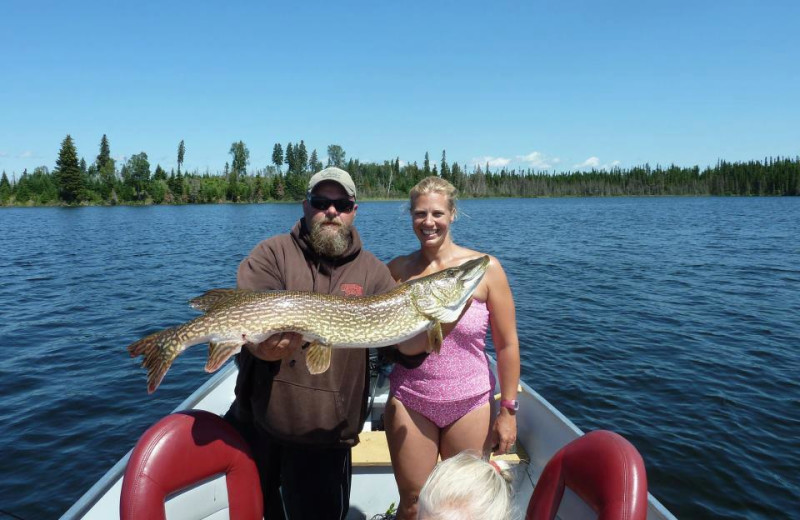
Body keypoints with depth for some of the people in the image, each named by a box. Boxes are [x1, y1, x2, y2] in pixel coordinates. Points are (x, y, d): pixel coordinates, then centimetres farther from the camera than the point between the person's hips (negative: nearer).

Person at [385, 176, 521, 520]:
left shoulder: (485, 268, -9)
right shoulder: (398, 270, -2)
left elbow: (506, 344, -4)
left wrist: (508, 410, -4)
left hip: (470, 404, -1)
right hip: (410, 402, 1)